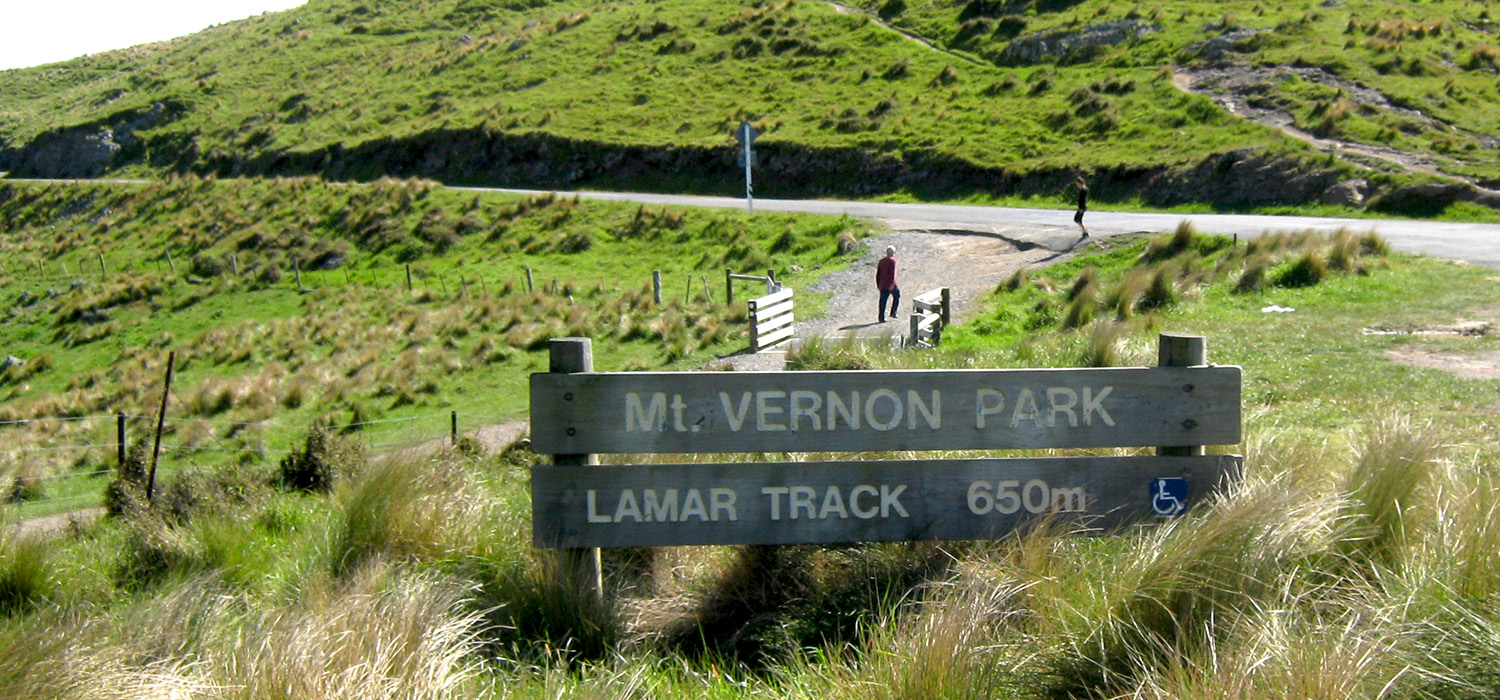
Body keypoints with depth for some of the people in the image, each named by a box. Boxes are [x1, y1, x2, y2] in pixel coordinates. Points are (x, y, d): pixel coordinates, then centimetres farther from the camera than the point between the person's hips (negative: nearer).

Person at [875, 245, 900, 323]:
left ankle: (881, 318, -2)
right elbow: (892, 272, -18)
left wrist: (878, 284, 20)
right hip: (891, 284, -5)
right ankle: (893, 313, 12)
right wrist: (892, 284, -24)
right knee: (897, 296, 18)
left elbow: (878, 274, 14)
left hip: (882, 285, 5)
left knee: (883, 301, 4)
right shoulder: (892, 260, -7)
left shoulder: (881, 261, 12)